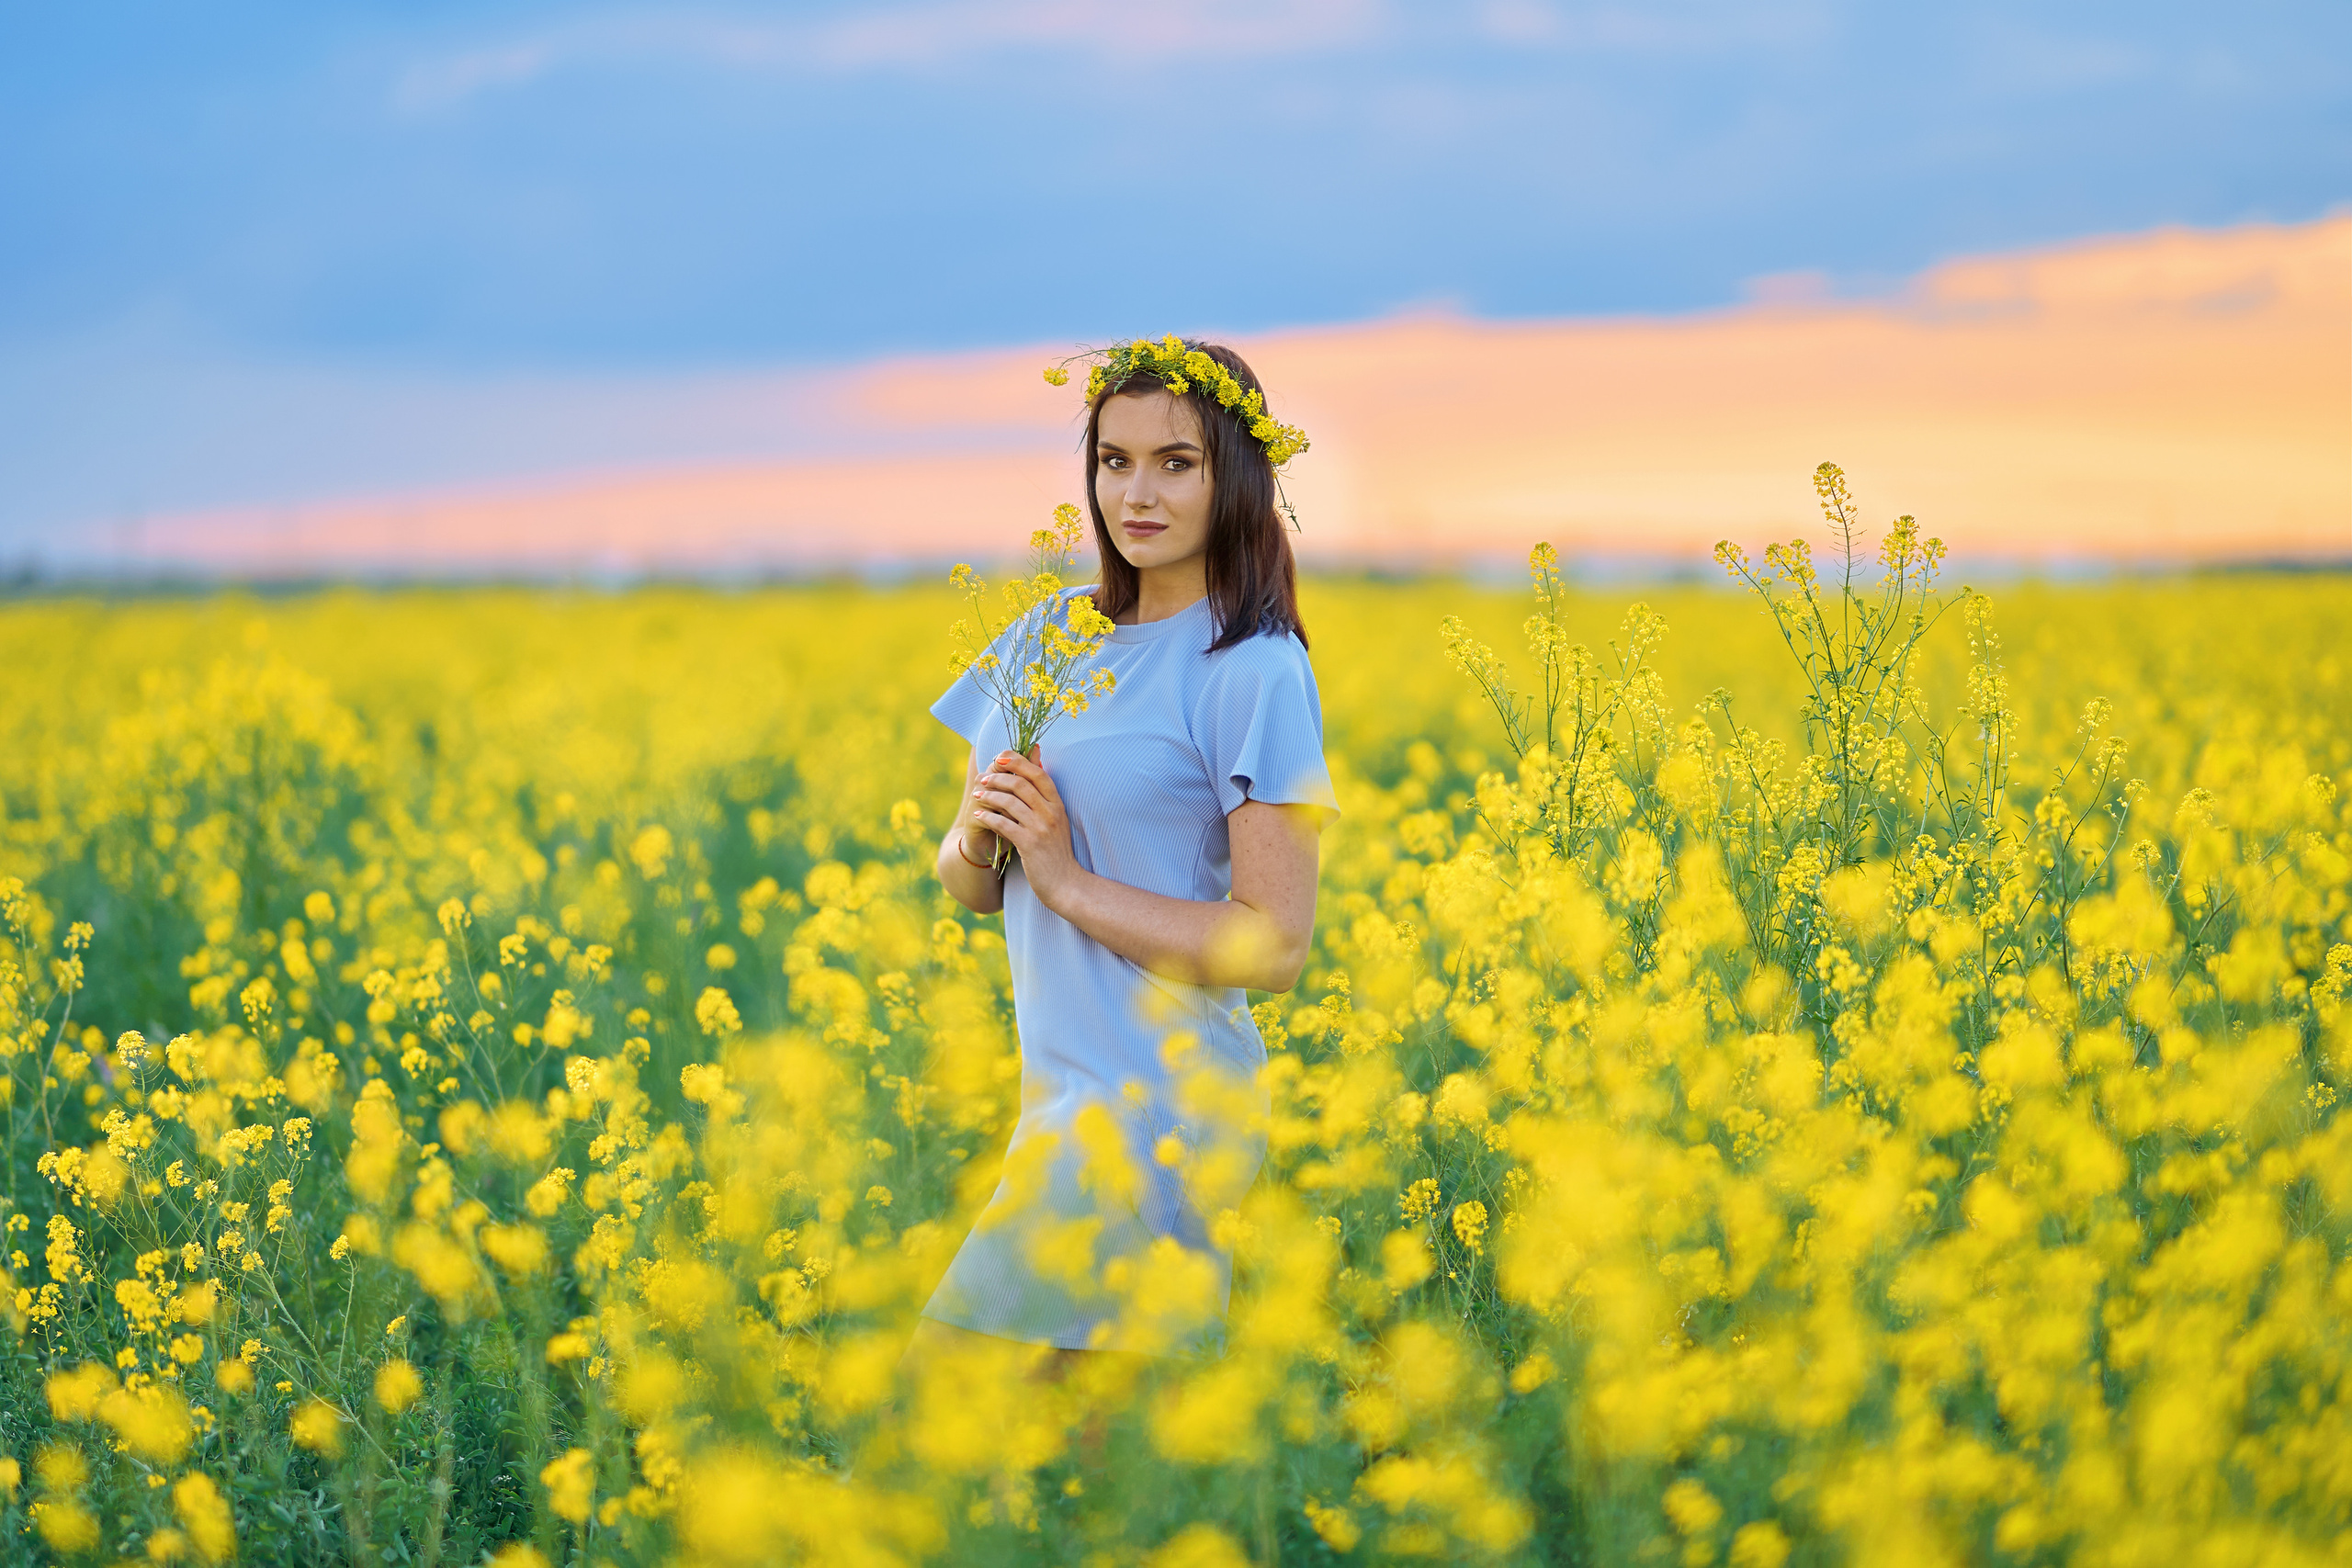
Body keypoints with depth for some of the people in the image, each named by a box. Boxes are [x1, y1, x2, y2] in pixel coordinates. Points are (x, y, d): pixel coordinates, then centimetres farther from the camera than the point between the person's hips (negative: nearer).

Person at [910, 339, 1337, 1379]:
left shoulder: (1254, 673, -11)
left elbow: (1275, 949, -16)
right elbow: (969, 890, 16)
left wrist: (1067, 878, -15)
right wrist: (974, 831, -7)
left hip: (1157, 1105, -7)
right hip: (1061, 1088, 7)